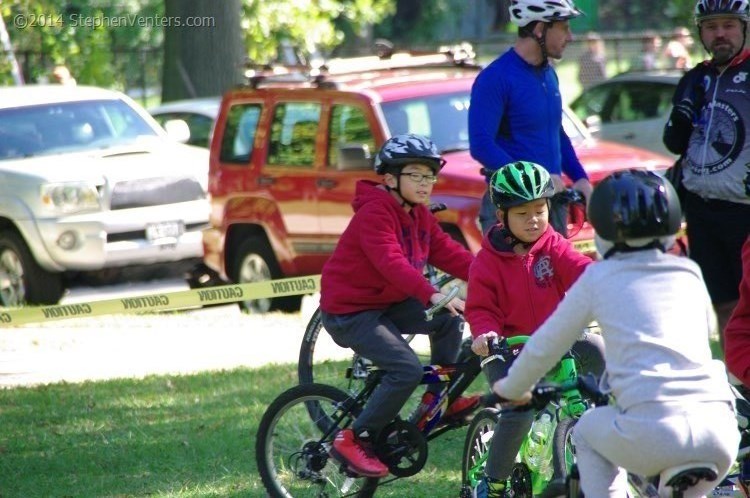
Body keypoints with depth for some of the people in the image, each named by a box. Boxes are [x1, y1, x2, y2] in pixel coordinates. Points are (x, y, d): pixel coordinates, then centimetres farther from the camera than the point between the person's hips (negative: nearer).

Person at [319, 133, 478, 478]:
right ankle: (355, 441, -13)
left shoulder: (419, 216, 9)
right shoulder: (374, 213, -21)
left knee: (448, 318, -4)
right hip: (349, 310, -9)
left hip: (388, 303, 9)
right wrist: (434, 296, -46)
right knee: (407, 370, -23)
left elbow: (448, 252, 3)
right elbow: (392, 263, -34)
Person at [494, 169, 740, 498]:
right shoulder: (689, 273, 20)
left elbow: (546, 345, 19)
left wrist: (511, 388, 39)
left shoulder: (599, 278, 11)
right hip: (722, 436, 3)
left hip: (653, 434, -3)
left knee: (588, 433, 29)